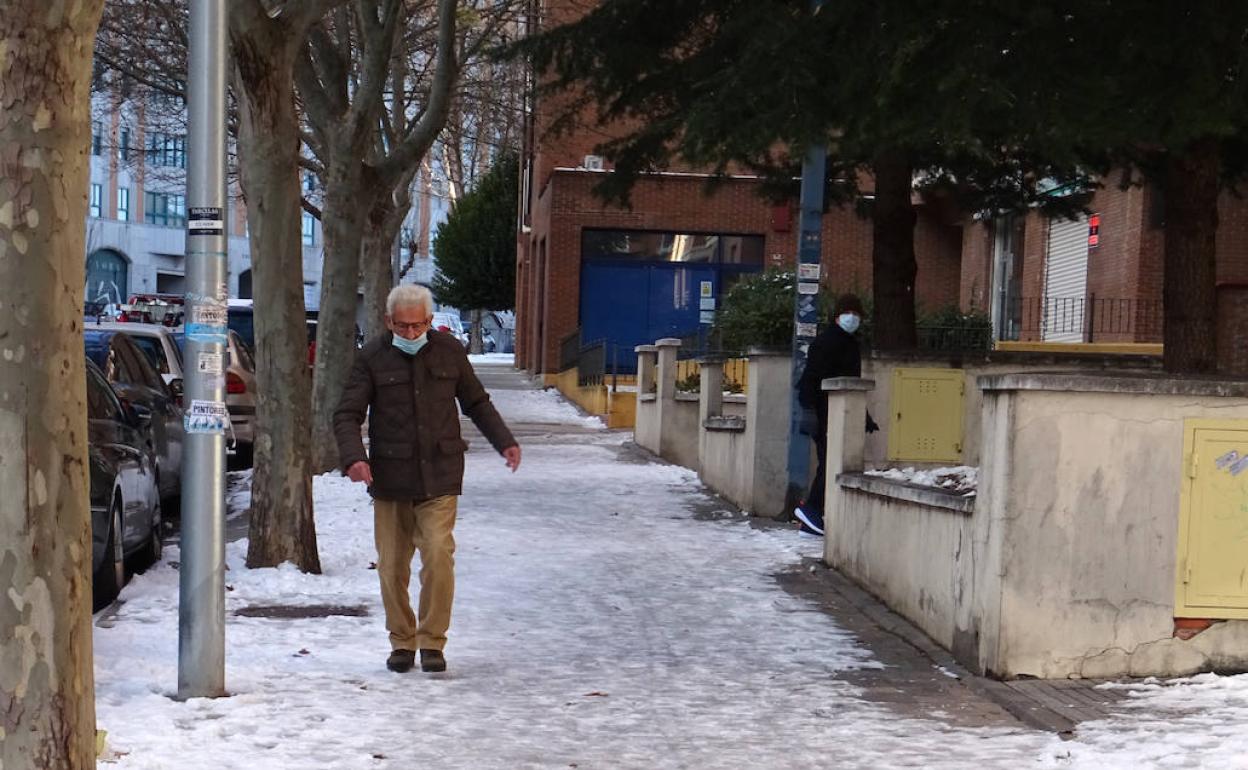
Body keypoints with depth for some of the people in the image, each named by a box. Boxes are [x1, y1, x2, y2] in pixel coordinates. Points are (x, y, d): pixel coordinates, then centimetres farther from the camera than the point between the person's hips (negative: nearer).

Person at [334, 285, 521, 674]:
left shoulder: (449, 351, 6)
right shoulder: (371, 358, 1)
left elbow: (477, 403, 18)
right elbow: (347, 414, 0)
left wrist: (504, 442, 9)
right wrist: (353, 457, -18)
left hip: (440, 478, 0)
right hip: (389, 478, 0)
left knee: (438, 555, -12)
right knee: (392, 565, 4)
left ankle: (432, 641, 0)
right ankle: (402, 642, 20)